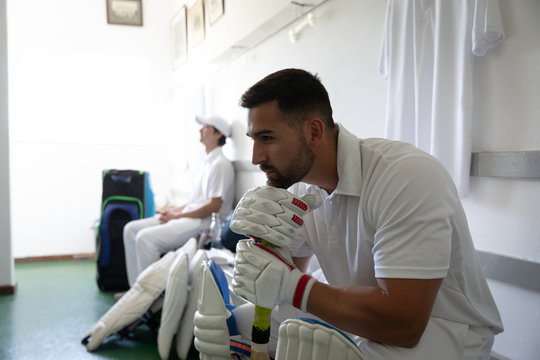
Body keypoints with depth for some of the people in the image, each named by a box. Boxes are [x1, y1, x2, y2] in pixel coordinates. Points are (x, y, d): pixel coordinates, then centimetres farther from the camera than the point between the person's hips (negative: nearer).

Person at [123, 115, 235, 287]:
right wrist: (174, 210, 8)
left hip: (204, 222, -10)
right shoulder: (207, 162, 20)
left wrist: (176, 215, -12)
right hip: (187, 217, 10)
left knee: (145, 237, -26)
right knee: (131, 229, 2)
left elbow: (214, 206, -17)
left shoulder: (221, 164, -10)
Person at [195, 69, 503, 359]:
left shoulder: (408, 175, -28)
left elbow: (403, 323, -32)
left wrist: (292, 285, -28)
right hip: (355, 322, 6)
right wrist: (263, 237, -21)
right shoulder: (299, 188, -3)